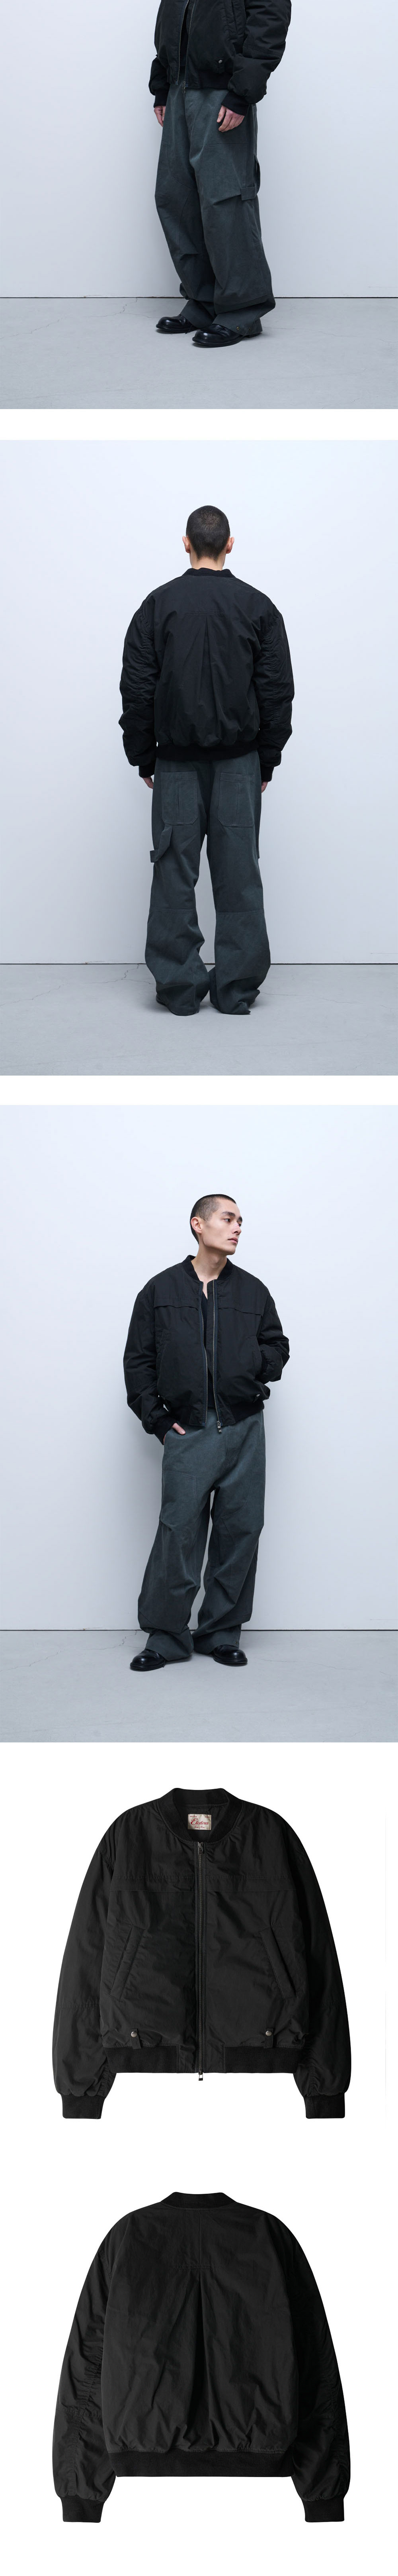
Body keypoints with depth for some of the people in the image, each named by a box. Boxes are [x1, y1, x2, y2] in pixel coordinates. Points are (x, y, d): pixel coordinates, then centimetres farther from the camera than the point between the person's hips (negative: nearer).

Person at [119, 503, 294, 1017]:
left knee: (176, 874, 3)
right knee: (239, 875, 2)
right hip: (238, 762, 0)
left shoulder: (159, 605, -2)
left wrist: (143, 759, 6)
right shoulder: (258, 607, -1)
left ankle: (180, 988, 3)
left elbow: (137, 691, -3)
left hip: (178, 762, 0)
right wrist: (268, 760, 7)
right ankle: (238, 988, 2)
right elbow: (278, 692, -2)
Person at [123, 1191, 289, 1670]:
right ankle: (167, 1637, 2)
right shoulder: (160, 1291, 6)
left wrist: (257, 1365, -3)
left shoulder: (253, 1291, 11)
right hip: (188, 1433, -2)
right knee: (178, 1533, -7)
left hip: (244, 1432, 3)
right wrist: (157, 1419, -1)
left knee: (240, 1531, 3)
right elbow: (138, 1360, 7)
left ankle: (222, 1632, 14)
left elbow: (277, 1346, 19)